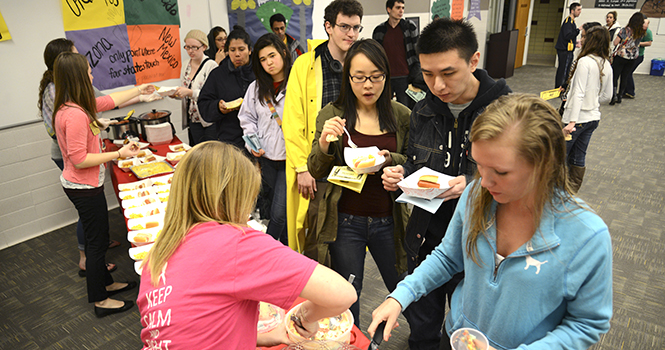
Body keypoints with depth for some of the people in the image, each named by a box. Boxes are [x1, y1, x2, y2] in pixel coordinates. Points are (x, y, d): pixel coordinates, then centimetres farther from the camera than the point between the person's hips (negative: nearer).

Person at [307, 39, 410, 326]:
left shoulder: (401, 115, -2)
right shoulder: (331, 114, -5)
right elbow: (316, 172, -3)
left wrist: (389, 159, -17)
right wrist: (324, 143, -23)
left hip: (388, 220, 1)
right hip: (345, 220, -1)